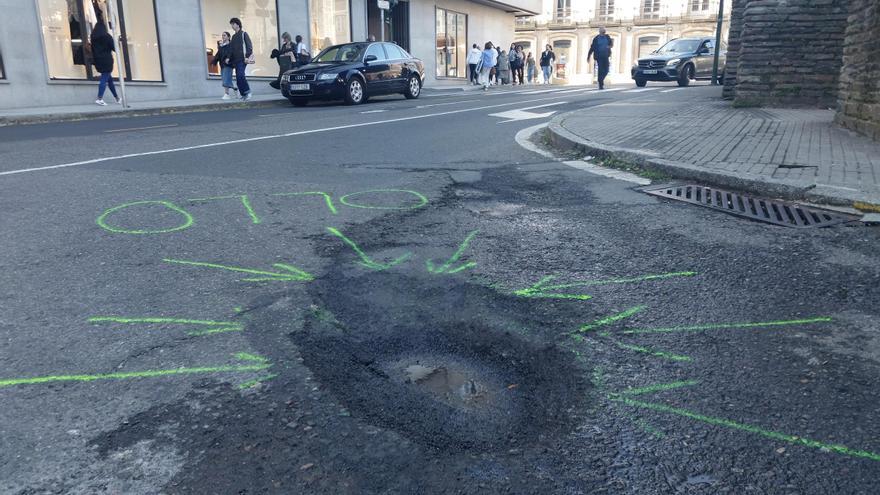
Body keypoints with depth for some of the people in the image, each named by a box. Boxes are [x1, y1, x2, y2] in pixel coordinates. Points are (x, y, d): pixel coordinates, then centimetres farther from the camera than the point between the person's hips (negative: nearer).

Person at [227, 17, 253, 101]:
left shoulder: (243, 34, 2)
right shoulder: (233, 36, 22)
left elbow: (249, 45, -7)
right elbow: (231, 49, 23)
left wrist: (247, 56, -17)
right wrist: (229, 58, 10)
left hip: (242, 59, -7)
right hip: (235, 60, 7)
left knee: (240, 75, -22)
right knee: (238, 77, 2)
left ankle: (247, 92, -15)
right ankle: (243, 94, 6)